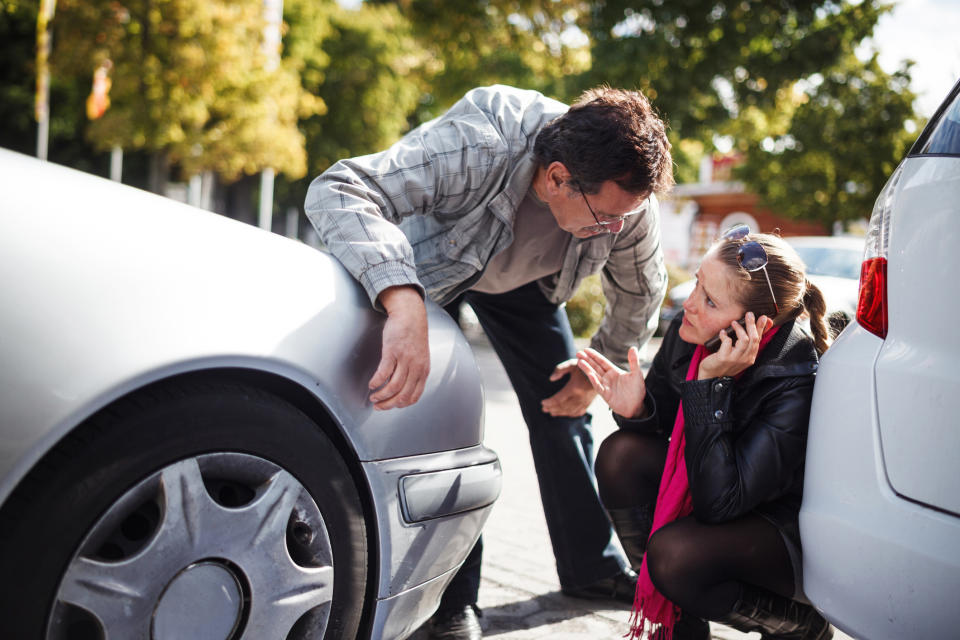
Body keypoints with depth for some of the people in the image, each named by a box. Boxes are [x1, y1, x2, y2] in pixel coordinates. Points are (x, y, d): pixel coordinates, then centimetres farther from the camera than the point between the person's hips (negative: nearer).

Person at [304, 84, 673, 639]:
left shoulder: (631, 201, -29)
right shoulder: (478, 146, -46)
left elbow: (640, 293, -6)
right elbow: (337, 191, -55)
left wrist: (597, 371, -5)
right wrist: (404, 304, -68)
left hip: (522, 277, 4)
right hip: (428, 267, -4)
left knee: (563, 406, 2)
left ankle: (592, 567, 19)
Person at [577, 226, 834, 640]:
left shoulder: (796, 384, -31)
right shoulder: (688, 333, -14)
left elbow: (717, 501, -37)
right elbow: (661, 427, 1)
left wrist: (713, 384, -39)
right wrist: (637, 410, -23)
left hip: (791, 535, -6)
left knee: (676, 555, -31)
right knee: (620, 455, -17)